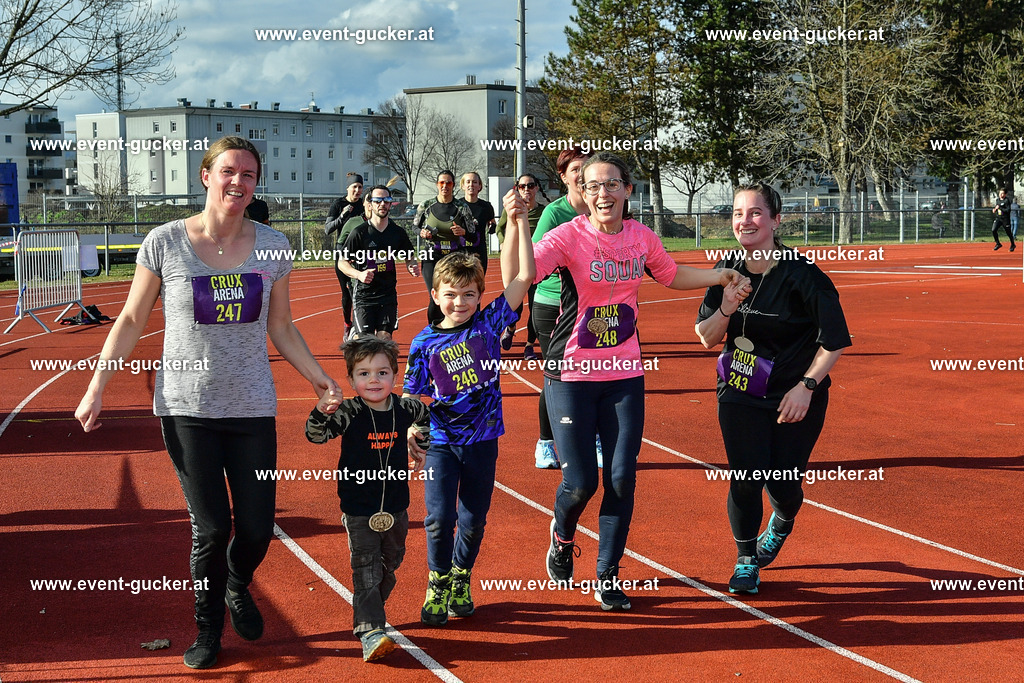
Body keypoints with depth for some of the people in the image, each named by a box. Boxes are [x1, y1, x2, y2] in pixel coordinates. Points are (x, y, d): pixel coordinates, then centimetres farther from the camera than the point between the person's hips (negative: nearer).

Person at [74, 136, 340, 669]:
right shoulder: (165, 243, -6)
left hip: (252, 408, 2)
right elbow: (132, 320, 3)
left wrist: (323, 382, 6)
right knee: (211, 528, -2)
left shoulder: (272, 246, 1)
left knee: (257, 529, 2)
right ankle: (208, 628, 24)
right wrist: (97, 386, -3)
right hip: (186, 408, -2)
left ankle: (238, 588, 38)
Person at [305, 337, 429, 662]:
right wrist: (321, 412, -44)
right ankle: (370, 633, -11)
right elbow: (316, 435, -26)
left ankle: (369, 612, 41)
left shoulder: (403, 408, -3)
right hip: (359, 510, -5)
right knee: (365, 571, -8)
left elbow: (426, 416, 20)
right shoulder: (349, 413, -14)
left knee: (389, 566, 19)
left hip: (395, 508, 5)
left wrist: (421, 449, 21)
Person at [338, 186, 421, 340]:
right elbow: (342, 262, -2)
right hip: (363, 294, -3)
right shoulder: (359, 233, -5)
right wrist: (358, 274, -21)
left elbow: (410, 257, 21)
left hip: (389, 294, 3)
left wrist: (413, 267, -3)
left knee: (385, 338, -3)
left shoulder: (397, 232, 6)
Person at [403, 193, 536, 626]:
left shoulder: (489, 324, -3)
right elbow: (413, 394, 1)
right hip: (441, 442, -1)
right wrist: (410, 429, -18)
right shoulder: (425, 343, -3)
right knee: (439, 516, -10)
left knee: (473, 519, 10)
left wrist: (518, 222, -13)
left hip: (482, 439, 1)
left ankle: (461, 582, 31)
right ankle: (437, 584, 12)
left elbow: (523, 277, -8)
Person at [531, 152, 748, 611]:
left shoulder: (642, 238, 2)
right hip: (572, 372, -4)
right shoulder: (569, 236, -12)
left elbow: (672, 275, 22)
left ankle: (608, 575, 16)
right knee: (580, 482, -4)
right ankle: (562, 538, 30)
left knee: (622, 479, 0)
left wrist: (720, 276, 11)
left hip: (624, 374, 4)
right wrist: (518, 223, -40)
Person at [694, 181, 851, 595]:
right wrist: (725, 310, -17)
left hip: (796, 397, -3)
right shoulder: (728, 271, -2)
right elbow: (706, 339, 2)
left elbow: (835, 340, -12)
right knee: (745, 477, -9)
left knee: (782, 484, 1)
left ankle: (781, 524, 39)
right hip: (740, 394, 3)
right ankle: (746, 561, 12)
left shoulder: (801, 274, -16)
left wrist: (806, 386, -18)